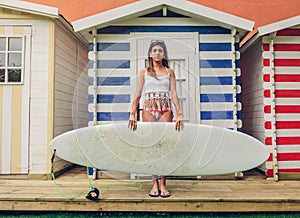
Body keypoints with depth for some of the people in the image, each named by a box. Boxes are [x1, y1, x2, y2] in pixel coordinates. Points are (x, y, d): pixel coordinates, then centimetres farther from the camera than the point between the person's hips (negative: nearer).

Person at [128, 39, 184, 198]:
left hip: (166, 110, 0)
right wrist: (132, 114, -3)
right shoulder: (144, 72, 10)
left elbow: (174, 94, 4)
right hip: (149, 110, 0)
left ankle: (163, 184, 4)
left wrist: (179, 114, -5)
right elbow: (137, 95, 6)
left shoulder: (169, 72, 11)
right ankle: (155, 184, 5)